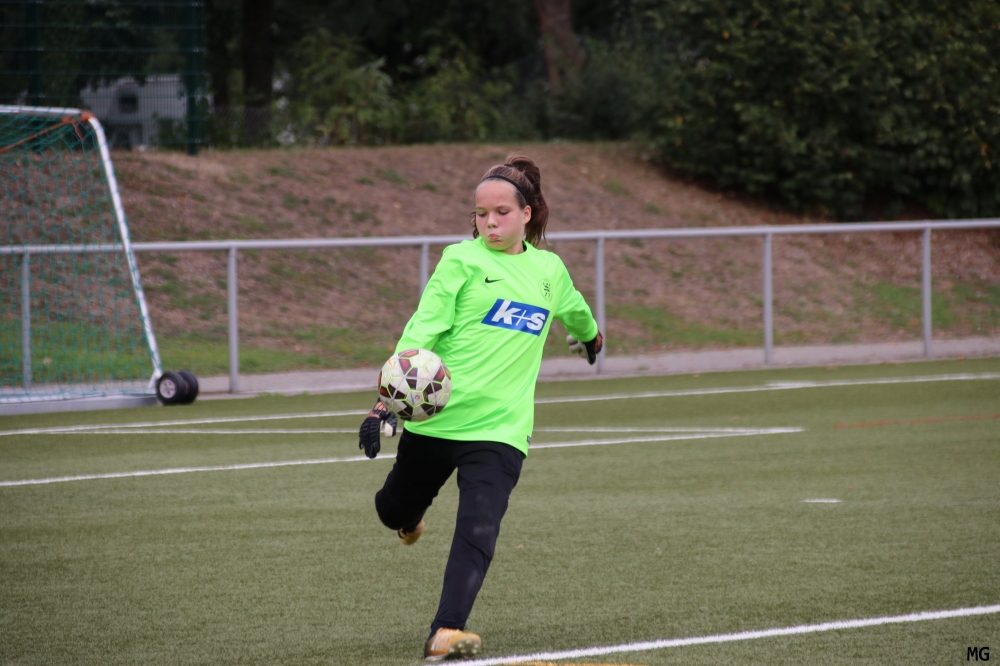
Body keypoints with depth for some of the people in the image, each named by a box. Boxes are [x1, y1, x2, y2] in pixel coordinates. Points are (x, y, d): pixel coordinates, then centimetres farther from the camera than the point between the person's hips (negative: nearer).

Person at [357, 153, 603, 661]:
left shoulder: (549, 269, 9)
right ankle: (408, 516, 56)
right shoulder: (461, 260, -4)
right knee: (396, 510, 18)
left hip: (500, 428, 1)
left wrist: (590, 335, 55)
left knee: (478, 532, -17)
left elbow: (573, 309, 34)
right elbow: (420, 332, -12)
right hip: (435, 416, -1)